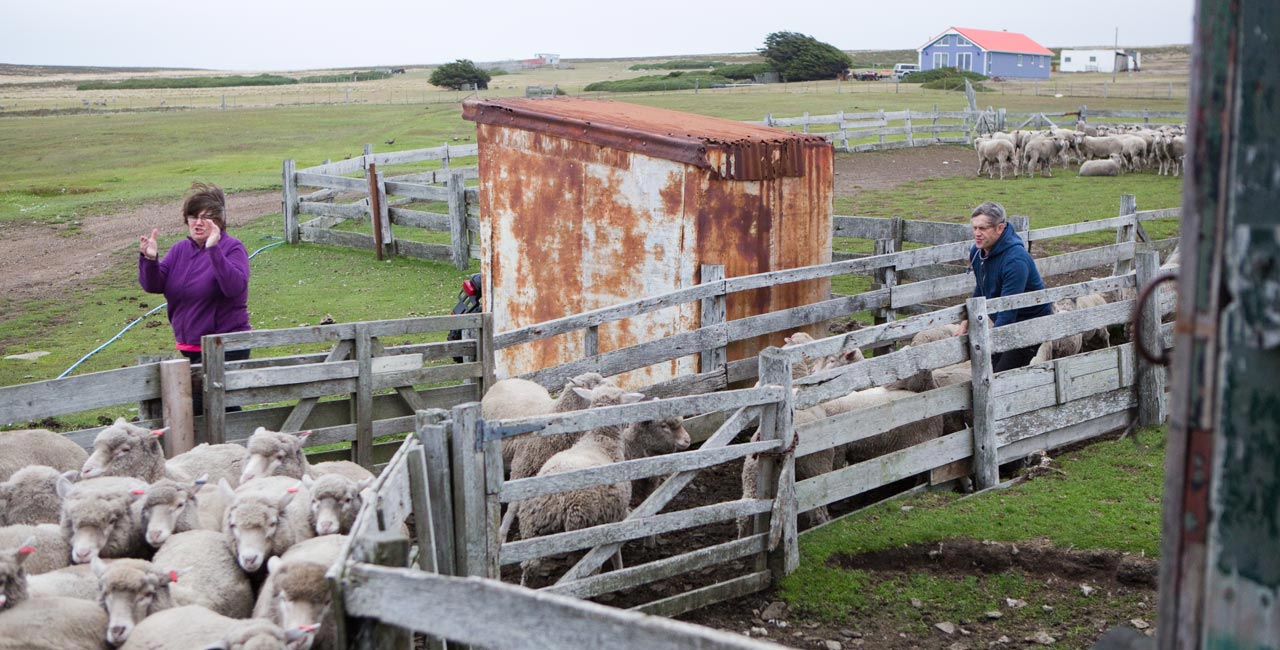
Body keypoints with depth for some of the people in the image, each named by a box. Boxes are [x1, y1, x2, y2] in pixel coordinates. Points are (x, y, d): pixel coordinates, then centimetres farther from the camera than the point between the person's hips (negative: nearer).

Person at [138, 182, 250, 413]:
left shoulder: (231, 248, -9)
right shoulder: (180, 249, 9)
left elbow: (235, 286, -27)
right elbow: (153, 285, 0)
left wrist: (214, 250, -35)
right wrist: (149, 260, -19)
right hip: (189, 348, 7)